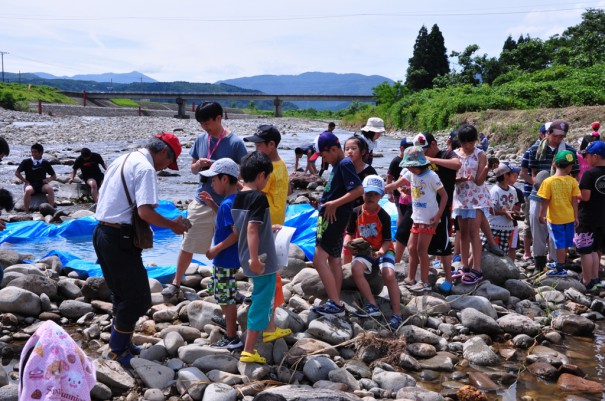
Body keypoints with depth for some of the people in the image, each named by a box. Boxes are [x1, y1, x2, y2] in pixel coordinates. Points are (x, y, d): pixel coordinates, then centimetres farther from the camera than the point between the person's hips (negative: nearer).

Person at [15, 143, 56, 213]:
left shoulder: (46, 163, 5)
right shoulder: (26, 162, 1)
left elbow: (54, 176, 14)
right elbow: (17, 173, 8)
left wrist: (48, 179, -6)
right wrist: (25, 181, -2)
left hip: (42, 184, 1)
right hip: (30, 184, -1)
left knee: (50, 189, -33)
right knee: (28, 190, -38)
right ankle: (26, 212, -31)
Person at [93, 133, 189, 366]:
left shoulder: (121, 160, 15)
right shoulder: (146, 168, -15)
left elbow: (100, 197, 21)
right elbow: (145, 211, -24)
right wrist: (173, 225, -12)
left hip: (101, 233, 10)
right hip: (120, 239, -10)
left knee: (121, 294, 21)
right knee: (137, 298, 2)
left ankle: (121, 345, 31)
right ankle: (118, 351, 11)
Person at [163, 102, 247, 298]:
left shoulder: (235, 142, -10)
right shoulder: (201, 139, 4)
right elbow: (193, 168, 13)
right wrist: (198, 165, -10)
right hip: (202, 201, 3)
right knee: (188, 245, 8)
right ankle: (176, 283, 23)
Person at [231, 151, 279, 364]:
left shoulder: (237, 198, 6)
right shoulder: (259, 198, -18)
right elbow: (252, 229, -26)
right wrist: (254, 259, -27)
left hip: (246, 258, 8)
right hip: (263, 261, -8)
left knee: (264, 295, 28)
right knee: (261, 301, 0)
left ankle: (269, 329, 47)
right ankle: (248, 351, 3)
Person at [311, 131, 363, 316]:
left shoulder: (345, 164, -15)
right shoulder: (339, 164, 13)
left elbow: (358, 190, -24)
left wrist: (335, 203, -22)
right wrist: (326, 203, 7)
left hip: (334, 216, -11)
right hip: (333, 216, 11)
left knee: (319, 258, -12)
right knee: (334, 259, 13)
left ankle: (335, 304, -12)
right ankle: (335, 302, 21)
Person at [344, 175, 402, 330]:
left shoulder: (383, 216, -8)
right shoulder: (356, 213, -2)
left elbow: (387, 240, -8)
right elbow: (349, 233, 5)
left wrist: (381, 252, -29)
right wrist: (347, 243, -18)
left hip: (382, 250, -2)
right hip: (364, 250, 2)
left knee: (389, 275, -29)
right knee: (355, 268, -31)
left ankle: (397, 314, -18)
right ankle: (373, 306, -21)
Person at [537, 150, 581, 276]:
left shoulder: (548, 182, -13)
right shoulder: (572, 181, -8)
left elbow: (545, 201, -11)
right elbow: (575, 201, -4)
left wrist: (541, 216, 0)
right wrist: (576, 217, 5)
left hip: (555, 218, -3)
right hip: (569, 217, 3)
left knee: (560, 243, 5)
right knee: (565, 242, 17)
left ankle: (560, 269, 11)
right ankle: (561, 263, 33)